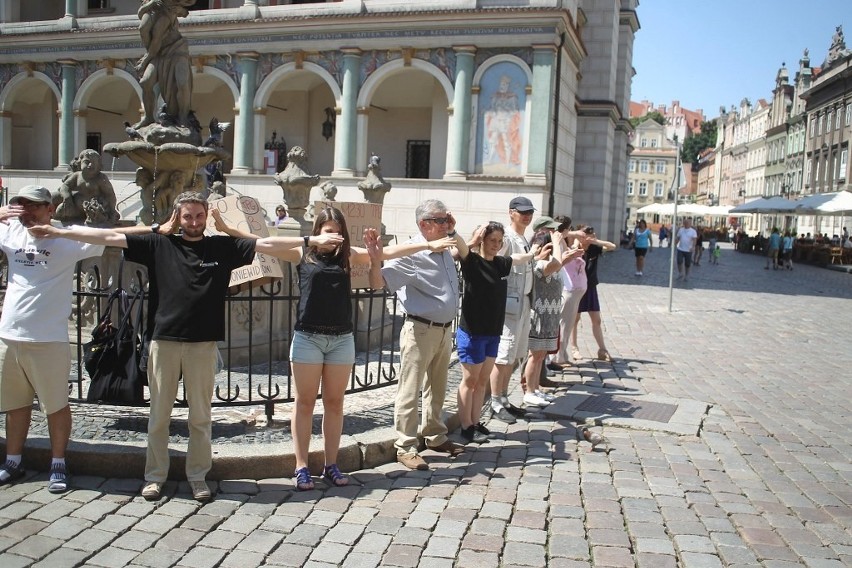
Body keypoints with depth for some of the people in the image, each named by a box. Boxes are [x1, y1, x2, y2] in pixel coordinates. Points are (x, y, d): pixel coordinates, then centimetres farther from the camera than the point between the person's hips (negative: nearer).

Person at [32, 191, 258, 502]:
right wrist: (62, 232, 0)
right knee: (159, 413, 9)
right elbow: (111, 237, 2)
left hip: (203, 343, 0)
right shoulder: (159, 244, 4)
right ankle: (155, 475, 22)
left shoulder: (222, 247, 3)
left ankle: (198, 476, 20)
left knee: (200, 415, 7)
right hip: (164, 340, 1)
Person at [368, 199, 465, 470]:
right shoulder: (411, 253, -17)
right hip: (420, 331, -8)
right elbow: (378, 282, -24)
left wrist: (452, 231, 17)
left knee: (437, 388, 20)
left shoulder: (444, 250, 7)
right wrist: (375, 258, -41)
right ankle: (405, 447, 11)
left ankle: (435, 436, 35)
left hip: (444, 330, 8)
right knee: (410, 391, 1)